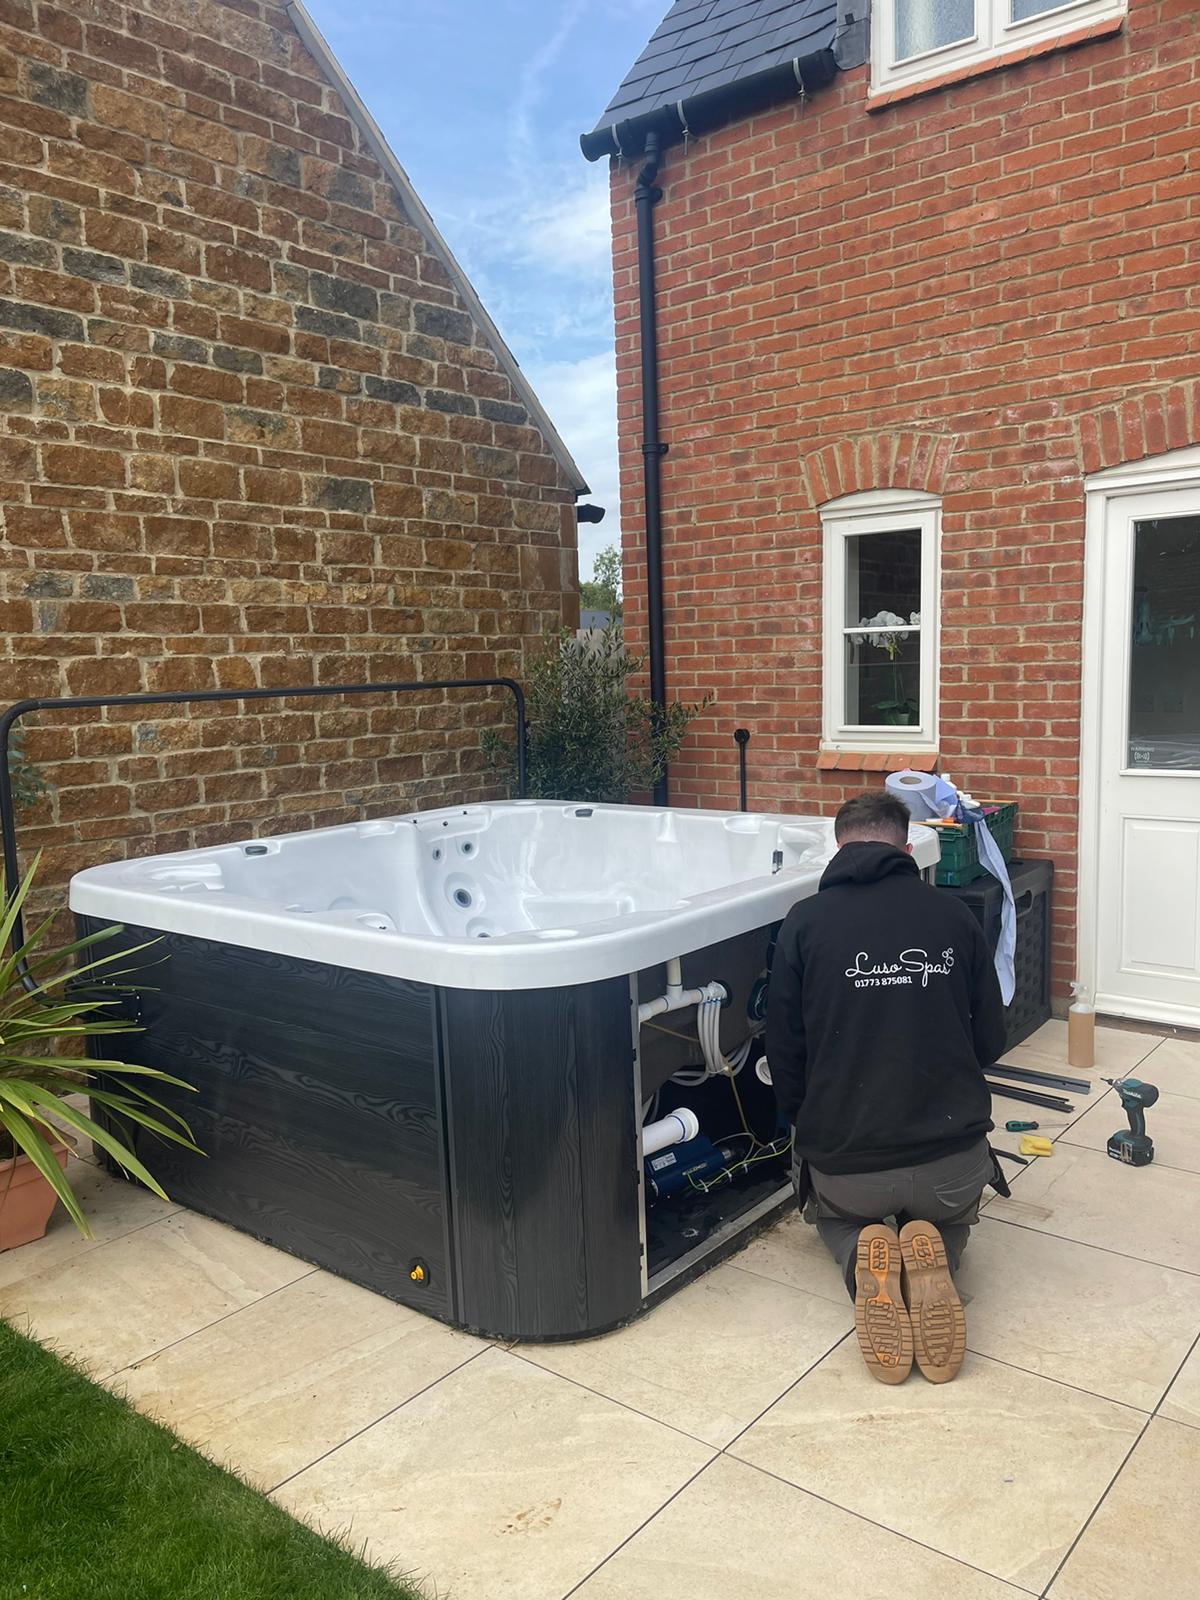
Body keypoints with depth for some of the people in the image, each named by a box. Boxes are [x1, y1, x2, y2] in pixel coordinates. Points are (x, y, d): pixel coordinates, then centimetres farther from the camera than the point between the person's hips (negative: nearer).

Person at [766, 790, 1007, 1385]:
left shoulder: (805, 920, -6)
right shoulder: (952, 914, -2)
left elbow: (784, 1056, -2)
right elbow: (990, 1039, 7)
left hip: (844, 1158, 0)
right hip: (953, 1161, 1)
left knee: (832, 1211, 35)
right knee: (952, 1214, 36)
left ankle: (861, 1255, -1)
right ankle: (934, 1258, -1)